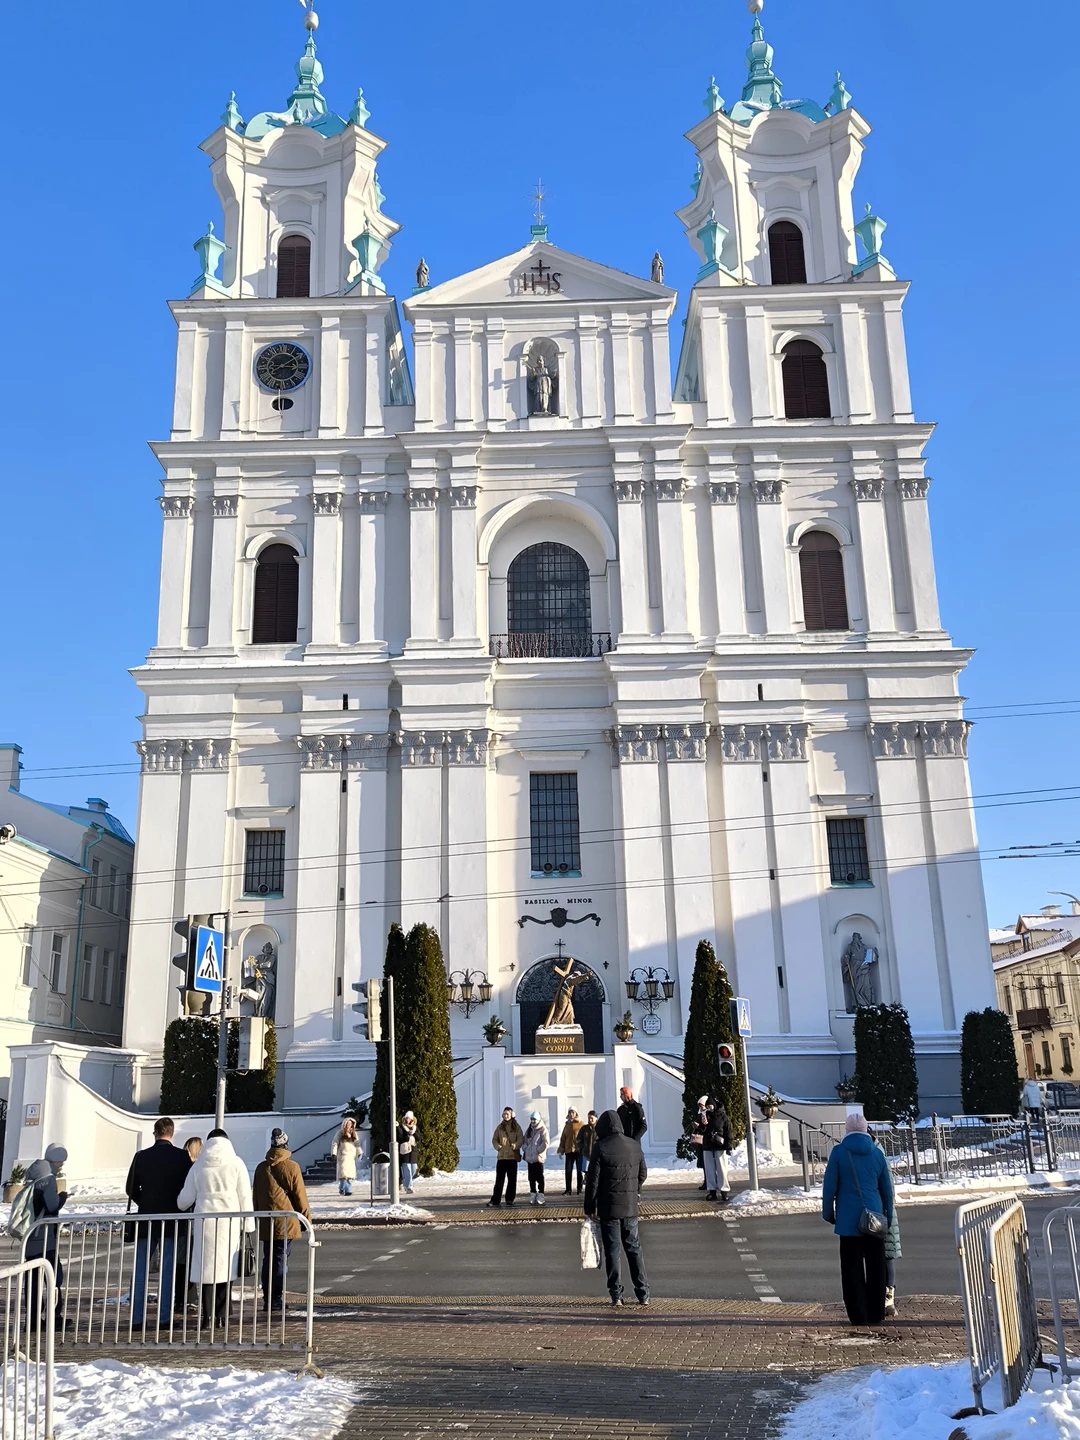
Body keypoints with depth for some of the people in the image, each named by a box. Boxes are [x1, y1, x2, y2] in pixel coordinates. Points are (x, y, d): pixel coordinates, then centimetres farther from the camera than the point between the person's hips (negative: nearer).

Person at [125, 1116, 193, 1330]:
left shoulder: (141, 1156, -2)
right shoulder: (182, 1157, -6)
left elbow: (131, 1189, 4)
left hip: (146, 1219, 1)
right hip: (173, 1219, -1)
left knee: (140, 1270, 8)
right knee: (168, 1270, 4)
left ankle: (136, 1318, 8)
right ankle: (164, 1318, 3)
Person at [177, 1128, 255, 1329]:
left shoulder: (198, 1166, 6)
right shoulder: (236, 1163, 1)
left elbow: (186, 1199, 12)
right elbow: (245, 1196, 0)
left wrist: (179, 1208, 35)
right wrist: (248, 1223, 5)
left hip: (204, 1222, 1)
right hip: (230, 1222, -1)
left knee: (207, 1267, 6)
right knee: (226, 1267, 5)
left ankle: (209, 1316, 4)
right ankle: (221, 1315, 3)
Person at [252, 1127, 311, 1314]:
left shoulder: (261, 1167, 7)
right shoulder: (291, 1167, -8)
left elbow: (255, 1195, 14)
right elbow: (300, 1195, -5)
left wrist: (258, 1216, 23)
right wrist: (306, 1218, 5)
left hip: (266, 1223, 5)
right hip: (286, 1221, -5)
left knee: (268, 1259, 11)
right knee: (281, 1259, -1)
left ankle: (267, 1298, 14)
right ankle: (276, 1299, -2)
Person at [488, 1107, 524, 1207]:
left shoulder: (517, 1127, 3)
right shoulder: (499, 1127, 9)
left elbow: (521, 1139, -4)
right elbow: (494, 1139, 7)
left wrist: (516, 1145, -25)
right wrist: (497, 1146, -15)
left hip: (513, 1156, 0)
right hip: (501, 1156, 0)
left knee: (512, 1179, 6)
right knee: (499, 1179, -4)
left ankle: (510, 1199, 17)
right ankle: (495, 1200, -4)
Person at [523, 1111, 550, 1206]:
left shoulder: (542, 1130, -5)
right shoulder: (528, 1130, 17)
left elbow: (546, 1143, -14)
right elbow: (524, 1142, 21)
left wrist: (537, 1150, -13)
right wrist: (525, 1149, 3)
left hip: (538, 1158, -7)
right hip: (529, 1158, 7)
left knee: (539, 1177, -6)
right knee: (531, 1178, 9)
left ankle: (540, 1198, -3)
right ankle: (533, 1196, 17)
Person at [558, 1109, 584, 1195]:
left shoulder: (581, 1124, -2)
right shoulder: (567, 1125, 13)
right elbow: (563, 1138, 15)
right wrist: (561, 1150, 10)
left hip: (579, 1150, -4)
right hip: (569, 1151, 4)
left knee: (580, 1170, 5)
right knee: (568, 1171, 3)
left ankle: (579, 1189, 13)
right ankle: (568, 1189, 9)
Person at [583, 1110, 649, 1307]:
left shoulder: (601, 1147, -12)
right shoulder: (634, 1146, 4)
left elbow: (593, 1180, -10)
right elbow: (643, 1174, 13)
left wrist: (590, 1207, -1)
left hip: (608, 1208, -4)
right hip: (630, 1207, 4)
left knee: (612, 1251, 3)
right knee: (634, 1249, 12)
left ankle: (616, 1295, 3)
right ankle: (643, 1293, 11)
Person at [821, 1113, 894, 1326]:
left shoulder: (839, 1152, -4)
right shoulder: (877, 1153, 4)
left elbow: (829, 1186, -3)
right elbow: (887, 1188, 10)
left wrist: (828, 1212, 7)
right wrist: (888, 1215, 19)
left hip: (849, 1220, -3)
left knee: (852, 1269, 3)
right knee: (876, 1268, 11)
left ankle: (857, 1315, 3)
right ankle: (876, 1314, 14)